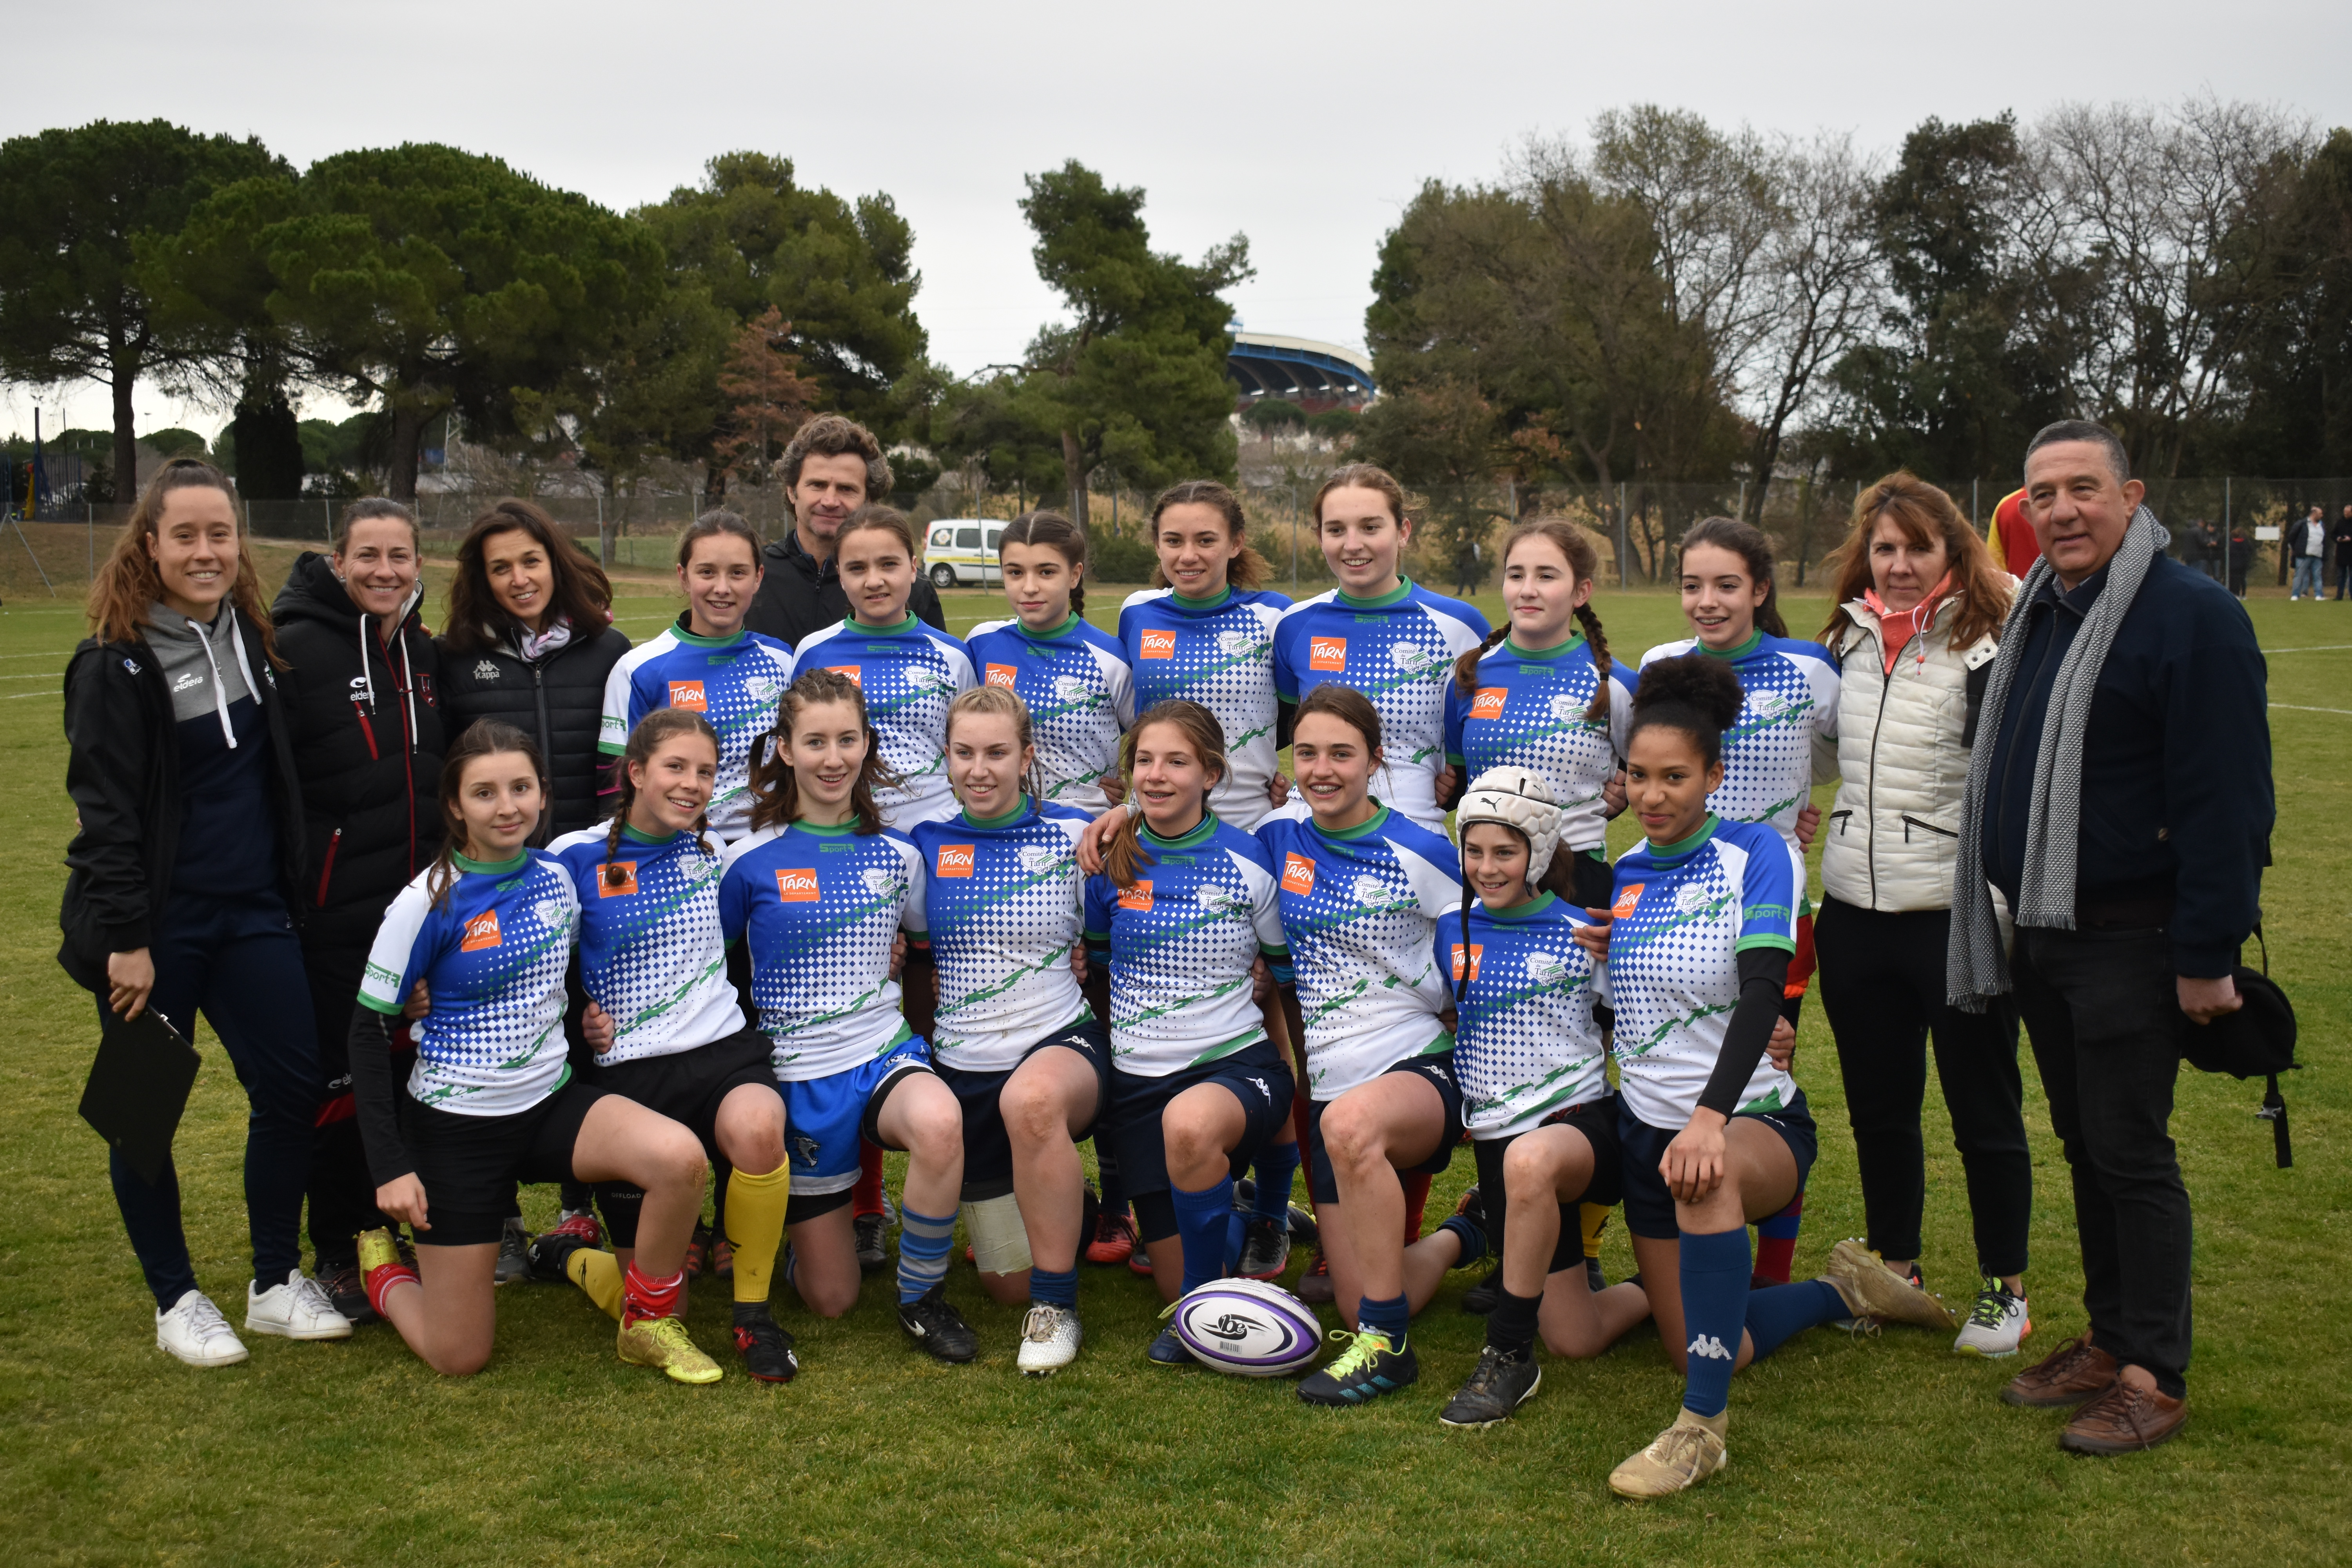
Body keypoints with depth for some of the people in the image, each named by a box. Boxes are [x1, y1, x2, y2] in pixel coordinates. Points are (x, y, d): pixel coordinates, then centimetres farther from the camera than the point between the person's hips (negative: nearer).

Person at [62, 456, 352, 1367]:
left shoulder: (253, 641, 8)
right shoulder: (115, 663, -12)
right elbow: (103, 810, -14)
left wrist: (288, 891, 16)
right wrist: (125, 937, -16)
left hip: (251, 913, 6)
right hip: (155, 924, -6)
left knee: (294, 1086, 3)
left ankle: (277, 1284, 18)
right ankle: (176, 1301, 20)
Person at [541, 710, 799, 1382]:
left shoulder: (717, 853, 10)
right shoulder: (575, 858, 0)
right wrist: (574, 1016, -7)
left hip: (723, 1049, 2)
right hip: (629, 1072, -2)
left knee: (756, 1128, -38)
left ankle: (753, 1311, -14)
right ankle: (566, 1254, 34)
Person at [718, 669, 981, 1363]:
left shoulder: (897, 856, 3)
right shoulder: (751, 860, -5)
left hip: (888, 1055, 1)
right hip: (800, 1076, -1)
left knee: (939, 1122, -38)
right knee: (831, 1300, 2)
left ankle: (923, 1293, -13)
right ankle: (826, 1220, 39)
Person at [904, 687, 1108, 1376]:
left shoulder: (1074, 836, -3)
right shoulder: (926, 845, 4)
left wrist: (1087, 960, -11)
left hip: (1063, 1042, -3)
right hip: (964, 1066, 3)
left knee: (1031, 1098, -42)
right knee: (1008, 1285, 6)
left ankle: (1058, 1307, -26)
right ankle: (1063, 1209, 41)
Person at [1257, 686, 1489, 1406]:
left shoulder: (1420, 855, -5)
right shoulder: (1280, 838, 6)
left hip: (1423, 1071, -5)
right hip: (1330, 1085, 5)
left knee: (1350, 1122, -41)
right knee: (1358, 1307, -2)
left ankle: (1387, 1346, -27)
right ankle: (1459, 1237, 32)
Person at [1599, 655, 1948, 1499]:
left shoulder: (1758, 854, -12)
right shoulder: (1623, 874, 4)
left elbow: (1762, 991, -26)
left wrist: (1711, 1115, -39)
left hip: (1756, 1122, -6)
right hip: (1647, 1127, 6)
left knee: (1707, 1172, -42)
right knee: (1690, 1352, 8)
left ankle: (1702, 1427, -33)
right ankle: (1844, 1292, 36)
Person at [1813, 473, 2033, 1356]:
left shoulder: (1992, 646, -8)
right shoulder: (1847, 642, 10)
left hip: (1959, 916, -5)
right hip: (1855, 917, 6)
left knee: (1984, 1112, 6)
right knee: (1878, 1108, 15)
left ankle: (2003, 1290, 22)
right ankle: (1895, 1272, 31)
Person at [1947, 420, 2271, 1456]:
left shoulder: (2192, 617, -14)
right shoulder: (2036, 614, 12)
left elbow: (2227, 802, -17)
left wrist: (2207, 955, -19)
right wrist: (2016, 923, 15)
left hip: (2131, 943, -8)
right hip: (2043, 937, 8)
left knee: (2131, 1152, -2)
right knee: (2084, 1146, 16)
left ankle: (2154, 1378, 10)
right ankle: (2109, 1340, 28)